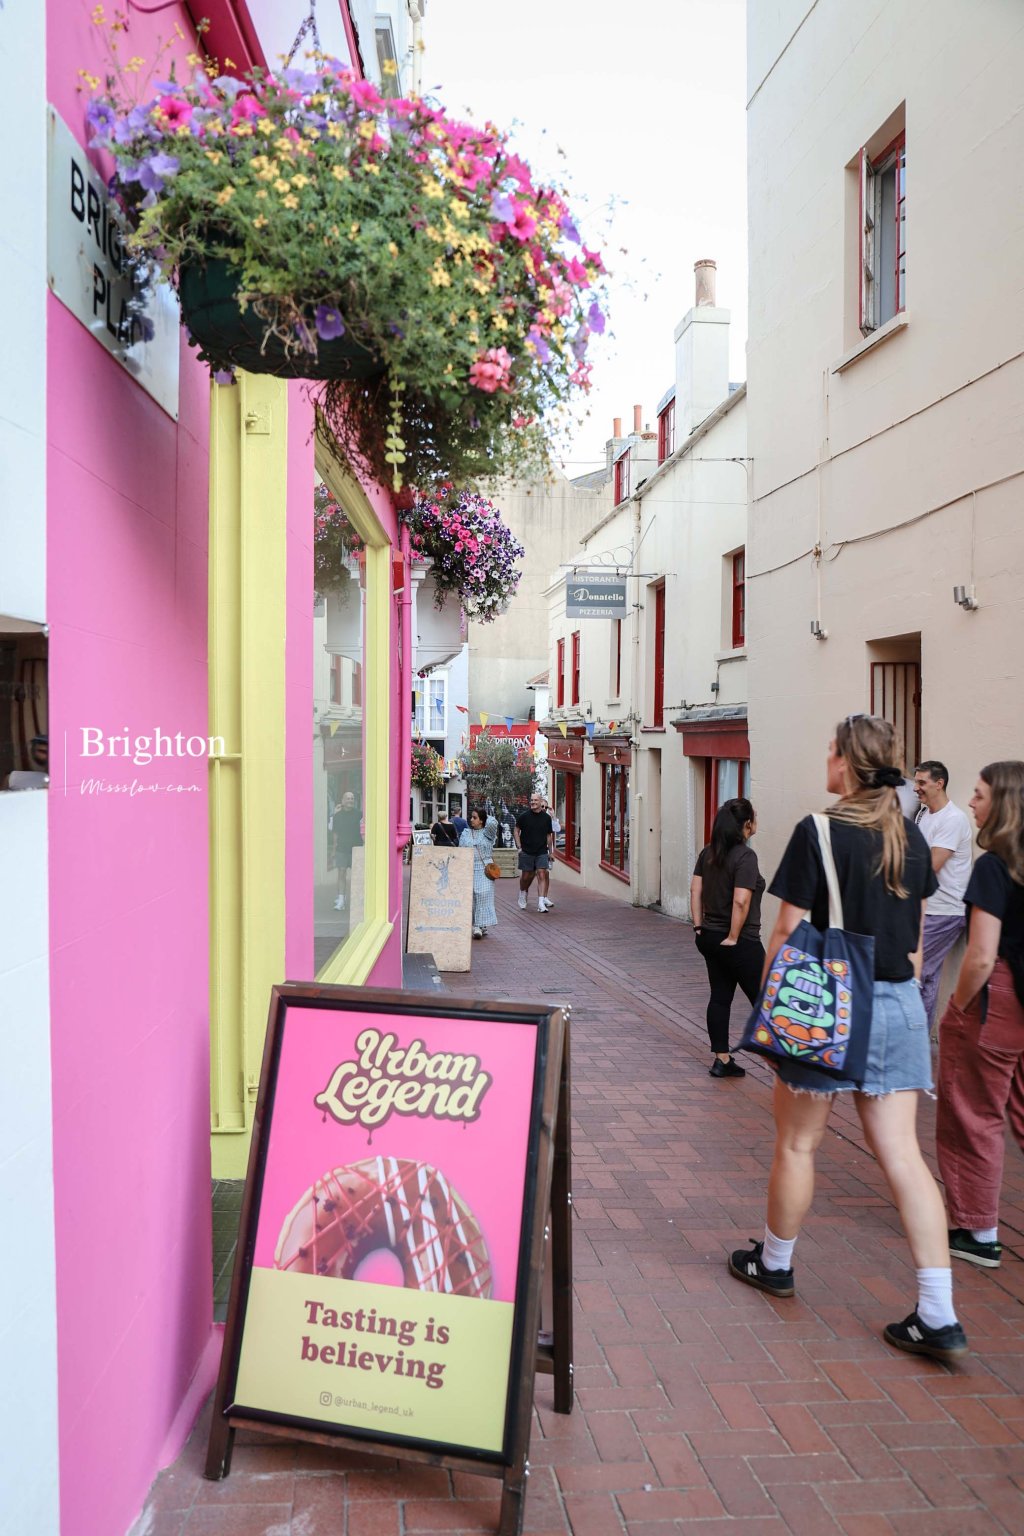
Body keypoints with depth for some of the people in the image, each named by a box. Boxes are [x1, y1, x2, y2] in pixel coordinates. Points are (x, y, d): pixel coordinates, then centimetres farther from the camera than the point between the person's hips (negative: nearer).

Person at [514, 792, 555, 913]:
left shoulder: (546, 818, 3)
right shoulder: (523, 816, -2)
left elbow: (549, 835, 12)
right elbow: (517, 831, 6)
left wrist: (550, 852, 12)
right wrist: (519, 847, -2)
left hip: (541, 852, 1)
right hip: (526, 852, -1)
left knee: (542, 875, -9)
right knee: (526, 876, 7)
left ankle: (541, 902, -11)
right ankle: (522, 894, 36)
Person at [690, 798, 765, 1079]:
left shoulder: (708, 853, 7)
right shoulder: (745, 856, -18)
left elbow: (695, 890, 8)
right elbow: (741, 901, -24)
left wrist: (699, 926, 9)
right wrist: (733, 938, -16)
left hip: (709, 937, 8)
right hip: (739, 943, -8)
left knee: (720, 997, 12)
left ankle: (722, 1060, 16)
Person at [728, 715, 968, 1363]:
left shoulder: (819, 832, -14)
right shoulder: (911, 837, 5)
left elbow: (788, 932, -12)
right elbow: (916, 936, 13)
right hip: (900, 1006, 6)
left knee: (797, 1143, 13)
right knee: (903, 1155, 7)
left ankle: (775, 1262, 32)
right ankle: (939, 1316, 7)